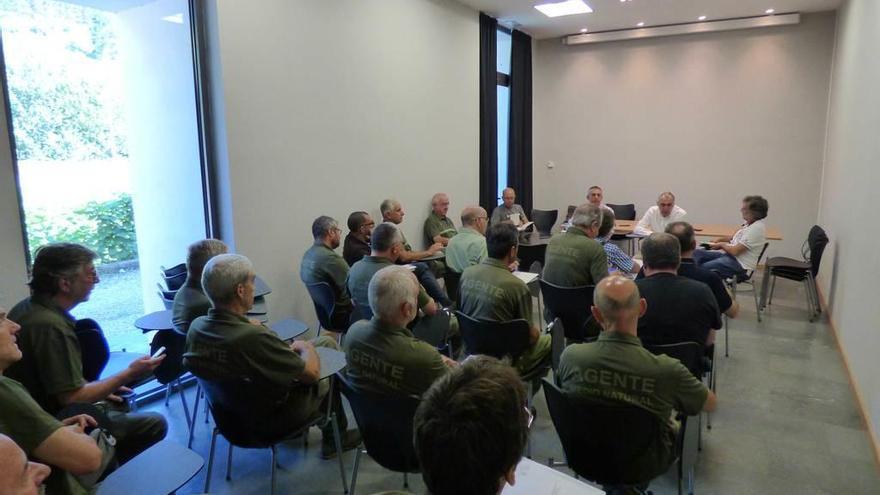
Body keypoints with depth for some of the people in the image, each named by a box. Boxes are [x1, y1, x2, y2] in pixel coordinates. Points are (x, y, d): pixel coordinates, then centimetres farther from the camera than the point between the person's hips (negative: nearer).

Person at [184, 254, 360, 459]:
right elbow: (312, 372, -23)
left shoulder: (195, 327, -16)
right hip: (271, 422, -6)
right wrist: (306, 347, -5)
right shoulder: (255, 338, -37)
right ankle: (335, 439, 38)